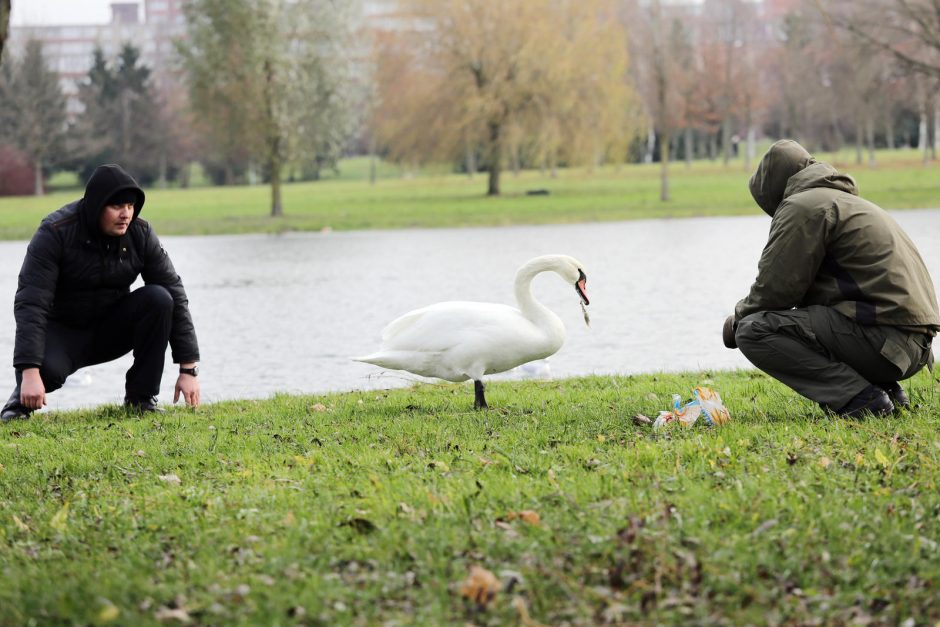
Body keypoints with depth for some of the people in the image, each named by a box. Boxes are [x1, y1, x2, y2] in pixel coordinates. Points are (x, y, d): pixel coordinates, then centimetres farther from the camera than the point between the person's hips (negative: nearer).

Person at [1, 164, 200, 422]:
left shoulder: (140, 234, -12)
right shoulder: (56, 233, -23)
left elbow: (175, 296, -12)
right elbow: (30, 303, -29)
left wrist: (188, 368, -19)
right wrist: (30, 372, -40)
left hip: (111, 329, 4)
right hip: (63, 332, -4)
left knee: (158, 299, -24)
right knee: (48, 368, -38)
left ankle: (141, 398, -11)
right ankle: (24, 397, 0)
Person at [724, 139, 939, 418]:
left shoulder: (802, 206, -4)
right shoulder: (845, 200, 28)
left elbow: (775, 289, -9)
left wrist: (737, 319, 10)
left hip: (882, 337, -10)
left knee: (754, 330, -13)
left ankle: (859, 396, -17)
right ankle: (885, 390, 13)